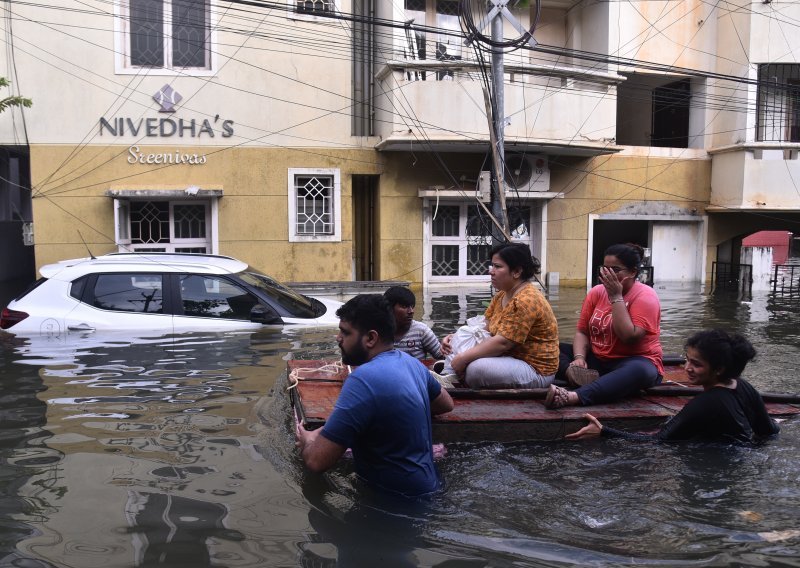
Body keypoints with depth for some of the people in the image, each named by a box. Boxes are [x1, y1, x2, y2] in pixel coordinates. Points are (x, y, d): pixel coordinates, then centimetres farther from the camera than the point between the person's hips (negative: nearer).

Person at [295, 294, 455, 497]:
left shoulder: (364, 380, -24)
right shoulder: (410, 361, 1)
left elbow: (317, 461, -23)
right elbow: (446, 404, 20)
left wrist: (306, 443, -2)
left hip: (402, 500, -8)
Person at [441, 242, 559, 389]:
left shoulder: (525, 301, -21)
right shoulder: (502, 295, 10)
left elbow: (502, 342, -27)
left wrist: (463, 358, -23)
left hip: (536, 370, -9)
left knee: (477, 368, -30)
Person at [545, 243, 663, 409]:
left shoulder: (645, 295, -12)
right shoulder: (596, 292, 4)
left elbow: (629, 337, -24)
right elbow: (582, 332, 5)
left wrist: (616, 297, -20)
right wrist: (579, 358, -16)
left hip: (635, 361, -5)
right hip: (597, 360, 6)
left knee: (639, 371, -41)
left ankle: (573, 397, -53)